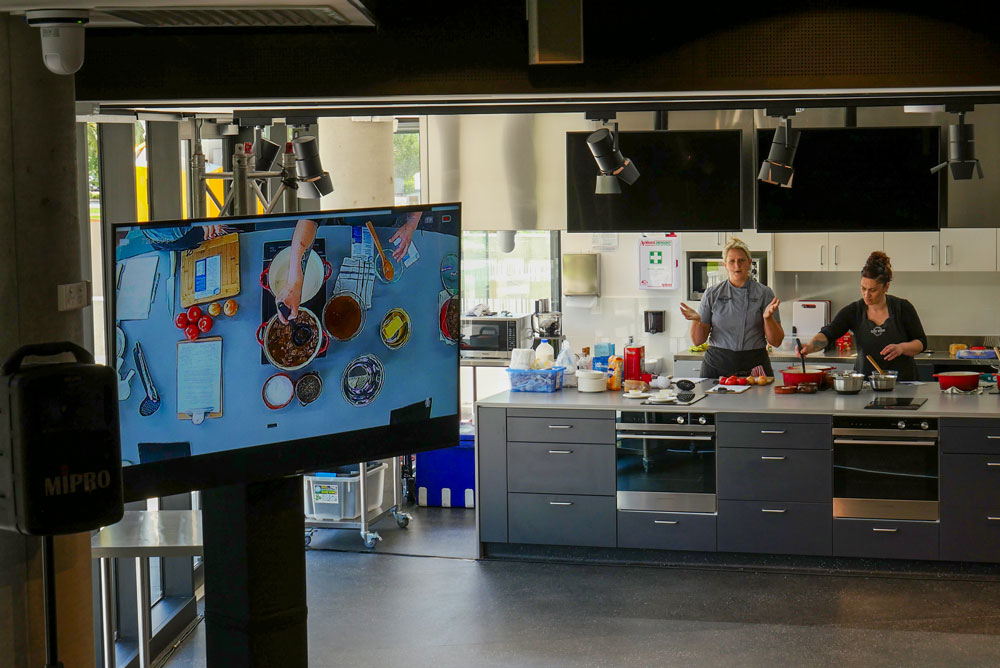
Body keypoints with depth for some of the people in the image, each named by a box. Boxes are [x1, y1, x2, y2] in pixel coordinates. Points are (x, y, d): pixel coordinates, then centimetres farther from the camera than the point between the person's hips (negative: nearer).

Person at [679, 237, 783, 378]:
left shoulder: (764, 293, 3)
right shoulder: (712, 294, 5)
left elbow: (776, 342, 1)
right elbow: (698, 340, 5)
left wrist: (768, 318, -17)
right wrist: (696, 320, -15)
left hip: (754, 366, 0)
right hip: (717, 365, 1)